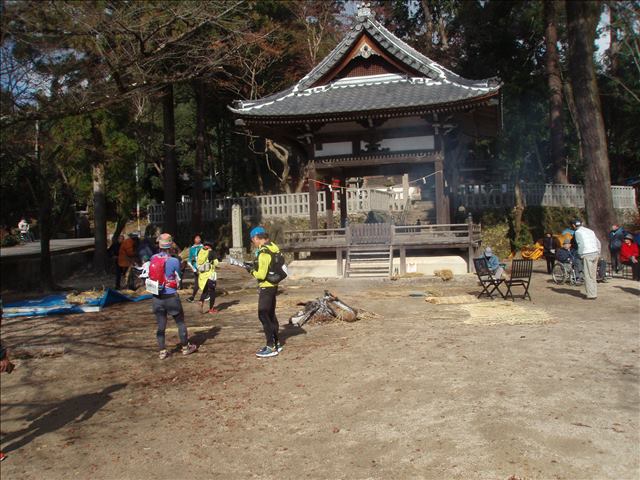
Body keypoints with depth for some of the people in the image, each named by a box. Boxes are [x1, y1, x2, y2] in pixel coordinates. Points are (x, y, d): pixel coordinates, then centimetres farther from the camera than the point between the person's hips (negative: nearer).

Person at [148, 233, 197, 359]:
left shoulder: (153, 259, -4)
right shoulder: (174, 261, -14)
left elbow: (151, 276, 4)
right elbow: (178, 279, -1)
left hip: (156, 297, 4)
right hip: (171, 296, -4)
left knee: (161, 325, 12)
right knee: (180, 322, 13)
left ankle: (162, 351, 18)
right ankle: (185, 347, 24)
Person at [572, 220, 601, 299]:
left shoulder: (578, 232, -3)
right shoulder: (590, 231, 19)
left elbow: (581, 244, -13)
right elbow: (598, 243, 19)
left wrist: (580, 255, -4)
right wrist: (598, 253, 20)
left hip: (587, 255, -7)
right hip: (595, 253, 7)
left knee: (588, 275, -3)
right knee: (593, 275, 14)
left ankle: (591, 294, -5)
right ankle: (594, 293, 16)